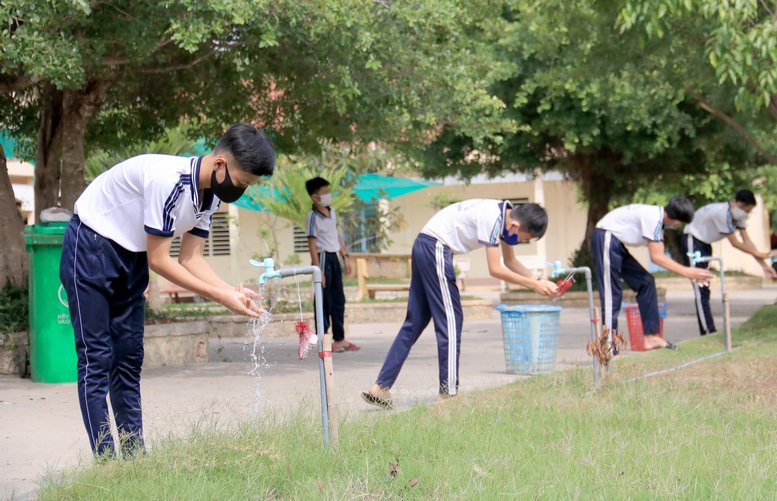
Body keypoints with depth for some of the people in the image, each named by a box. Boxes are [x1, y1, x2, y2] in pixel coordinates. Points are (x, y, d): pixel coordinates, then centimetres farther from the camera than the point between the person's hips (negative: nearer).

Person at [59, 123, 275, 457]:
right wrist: (220, 297, -25)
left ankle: (135, 457, 10)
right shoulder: (168, 180, -32)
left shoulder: (210, 195, -3)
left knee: (129, 359, 8)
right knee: (96, 359, -9)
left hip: (130, 258, 9)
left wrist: (233, 291, -16)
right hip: (90, 247, -9)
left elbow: (190, 258, 0)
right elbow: (159, 261, -26)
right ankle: (105, 462, -9)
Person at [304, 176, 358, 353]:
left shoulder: (332, 211, 9)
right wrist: (318, 271, -20)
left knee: (339, 300, 11)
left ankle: (340, 339, 19)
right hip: (323, 258, -8)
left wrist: (345, 257, 14)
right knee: (325, 301, -4)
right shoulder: (313, 217, -14)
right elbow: (312, 245, -17)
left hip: (334, 258, 8)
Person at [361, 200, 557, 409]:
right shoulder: (492, 218, -22)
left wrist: (538, 281, 5)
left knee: (415, 321, 9)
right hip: (436, 248, -10)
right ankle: (448, 393, -5)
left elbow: (510, 262, 16)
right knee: (450, 320, -7)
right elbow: (495, 269, -18)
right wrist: (534, 285, -13)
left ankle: (380, 388, 9)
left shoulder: (508, 216, 6)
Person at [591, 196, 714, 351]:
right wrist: (688, 272, -20)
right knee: (611, 293, -12)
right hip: (606, 238, -10)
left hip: (617, 245, 10)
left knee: (645, 282, 7)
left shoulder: (659, 220, 9)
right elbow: (657, 257, -22)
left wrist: (693, 273, -1)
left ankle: (651, 337, 6)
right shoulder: (653, 217, -21)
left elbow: (659, 256, 4)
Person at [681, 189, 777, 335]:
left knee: (705, 289, 10)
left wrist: (764, 264, -6)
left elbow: (747, 241, -1)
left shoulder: (738, 215, -1)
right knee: (701, 290, -14)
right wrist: (758, 254, -15)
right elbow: (735, 243, -22)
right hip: (692, 240, -10)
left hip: (705, 243, 10)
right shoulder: (723, 213, -29)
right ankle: (708, 331, -18)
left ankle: (707, 331, 13)